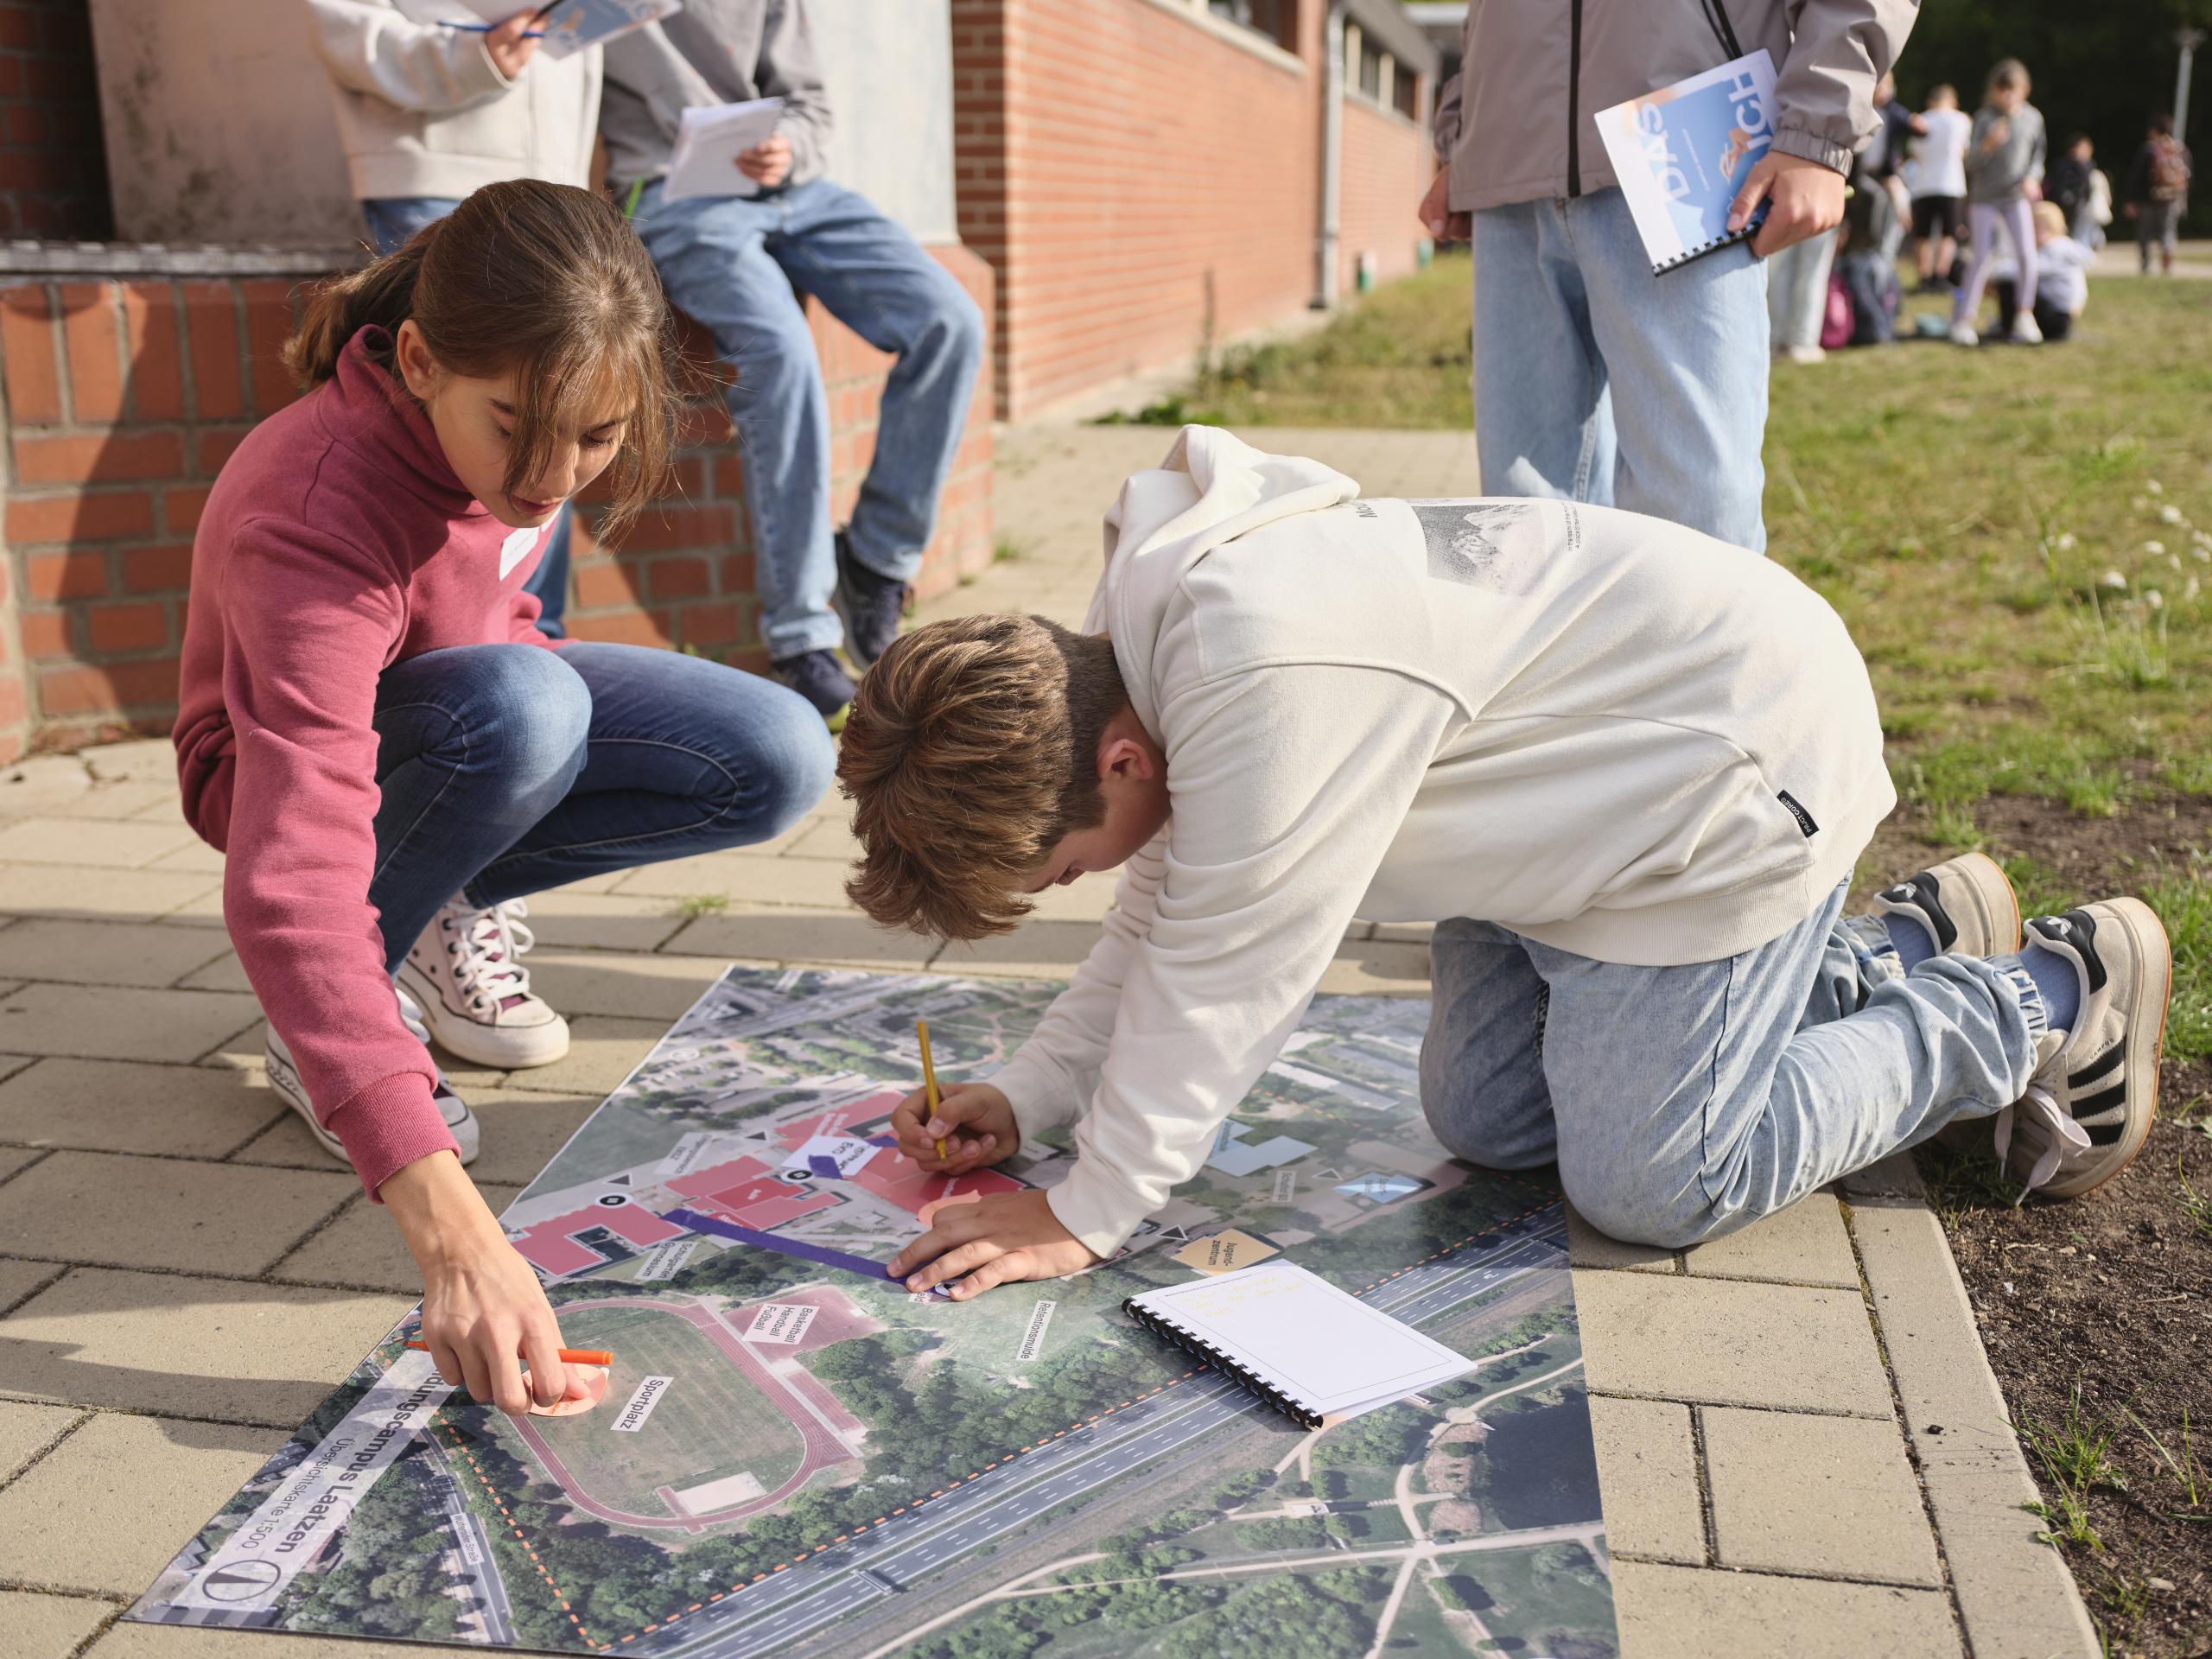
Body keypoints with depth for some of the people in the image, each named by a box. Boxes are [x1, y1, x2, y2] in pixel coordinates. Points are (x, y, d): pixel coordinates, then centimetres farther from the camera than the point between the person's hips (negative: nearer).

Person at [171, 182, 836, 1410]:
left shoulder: (515, 414, -20)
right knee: (523, 710, -39)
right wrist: (446, 1221, -57)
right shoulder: (315, 517, -39)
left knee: (783, 763, -15)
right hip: (292, 760, -6)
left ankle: (463, 900, 4)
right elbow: (290, 887, -50)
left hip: (482, 680, 6)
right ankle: (327, 1018, -14)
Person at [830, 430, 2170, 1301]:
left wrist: (1085, 1218, -19)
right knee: (1484, 1118, 13)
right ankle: (1904, 949, 25)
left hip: (1741, 758, -9)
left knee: (1647, 1185, -5)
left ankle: (2047, 1008, 13)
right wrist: (1026, 1096, 0)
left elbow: (1227, 976, -29)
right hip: (1588, 779, 10)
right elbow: (1167, 915, 6)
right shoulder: (1139, 636, -4)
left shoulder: (1269, 681, -36)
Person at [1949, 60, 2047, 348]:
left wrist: (2032, 178, -9)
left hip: (2016, 197, 2)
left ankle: (2025, 316, -1)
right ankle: (1963, 319, 5)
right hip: (1984, 197, -2)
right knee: (1980, 258, -3)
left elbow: (2037, 154, 11)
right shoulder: (1984, 118, -6)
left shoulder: (2032, 117, 3)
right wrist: (1988, 144, -30)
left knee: (2026, 254, -11)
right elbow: (1972, 162, -10)